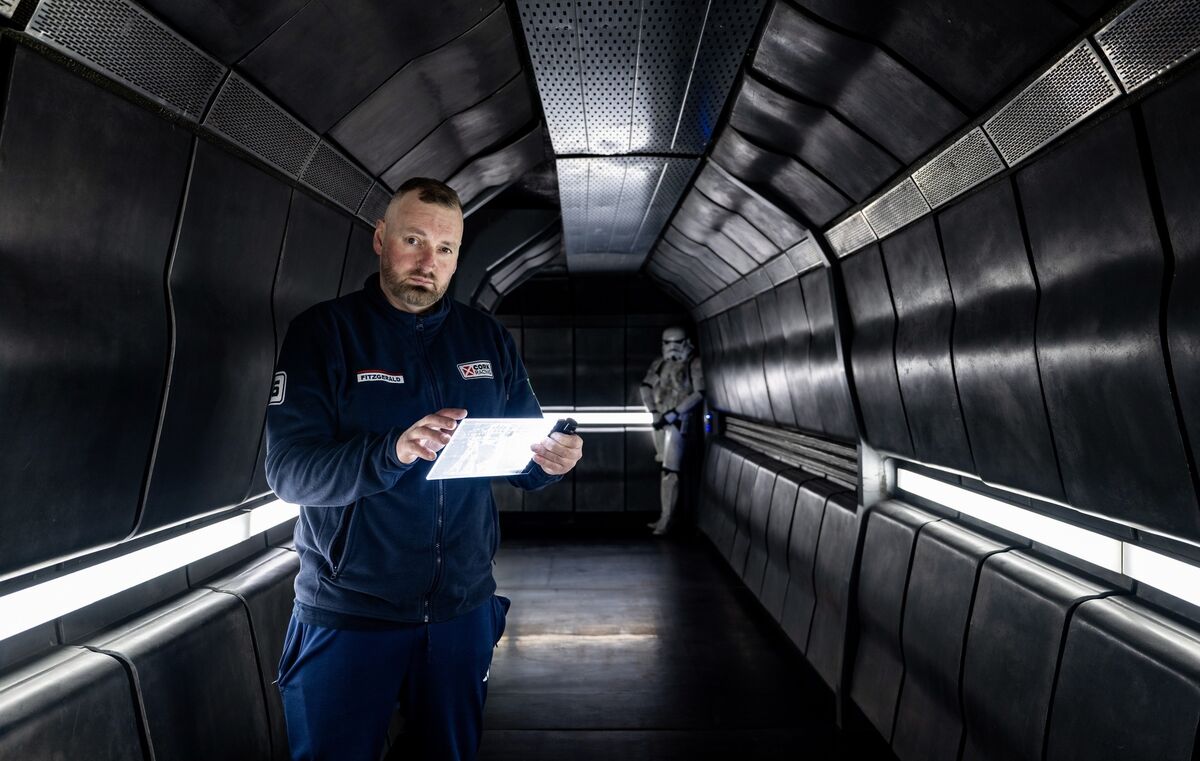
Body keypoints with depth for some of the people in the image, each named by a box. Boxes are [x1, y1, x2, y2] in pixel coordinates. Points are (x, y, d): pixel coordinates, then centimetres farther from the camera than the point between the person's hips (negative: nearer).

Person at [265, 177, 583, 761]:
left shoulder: (489, 339, 4)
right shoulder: (323, 332, -8)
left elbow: (524, 453, 7)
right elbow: (287, 470, -17)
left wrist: (550, 459, -17)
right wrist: (393, 450, -34)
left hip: (464, 605, 4)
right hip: (349, 611, -3)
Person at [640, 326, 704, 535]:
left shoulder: (694, 364, -6)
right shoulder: (659, 363, 11)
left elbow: (699, 393, -13)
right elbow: (645, 387, 6)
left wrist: (672, 414, -17)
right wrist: (653, 413, -8)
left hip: (679, 421, -6)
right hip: (661, 421, 6)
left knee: (670, 472, -9)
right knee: (665, 470, 13)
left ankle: (666, 519, -5)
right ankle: (664, 516, 21)